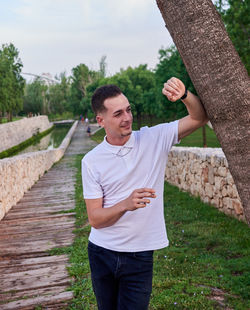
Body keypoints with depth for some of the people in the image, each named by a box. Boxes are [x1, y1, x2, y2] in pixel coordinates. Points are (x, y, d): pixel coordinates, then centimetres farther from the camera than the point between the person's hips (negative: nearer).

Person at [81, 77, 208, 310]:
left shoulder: (154, 139, -6)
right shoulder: (92, 161, -7)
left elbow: (199, 118, -7)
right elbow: (95, 219, -10)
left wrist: (184, 95, -27)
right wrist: (126, 204, -28)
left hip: (139, 255, -1)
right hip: (102, 253, 2)